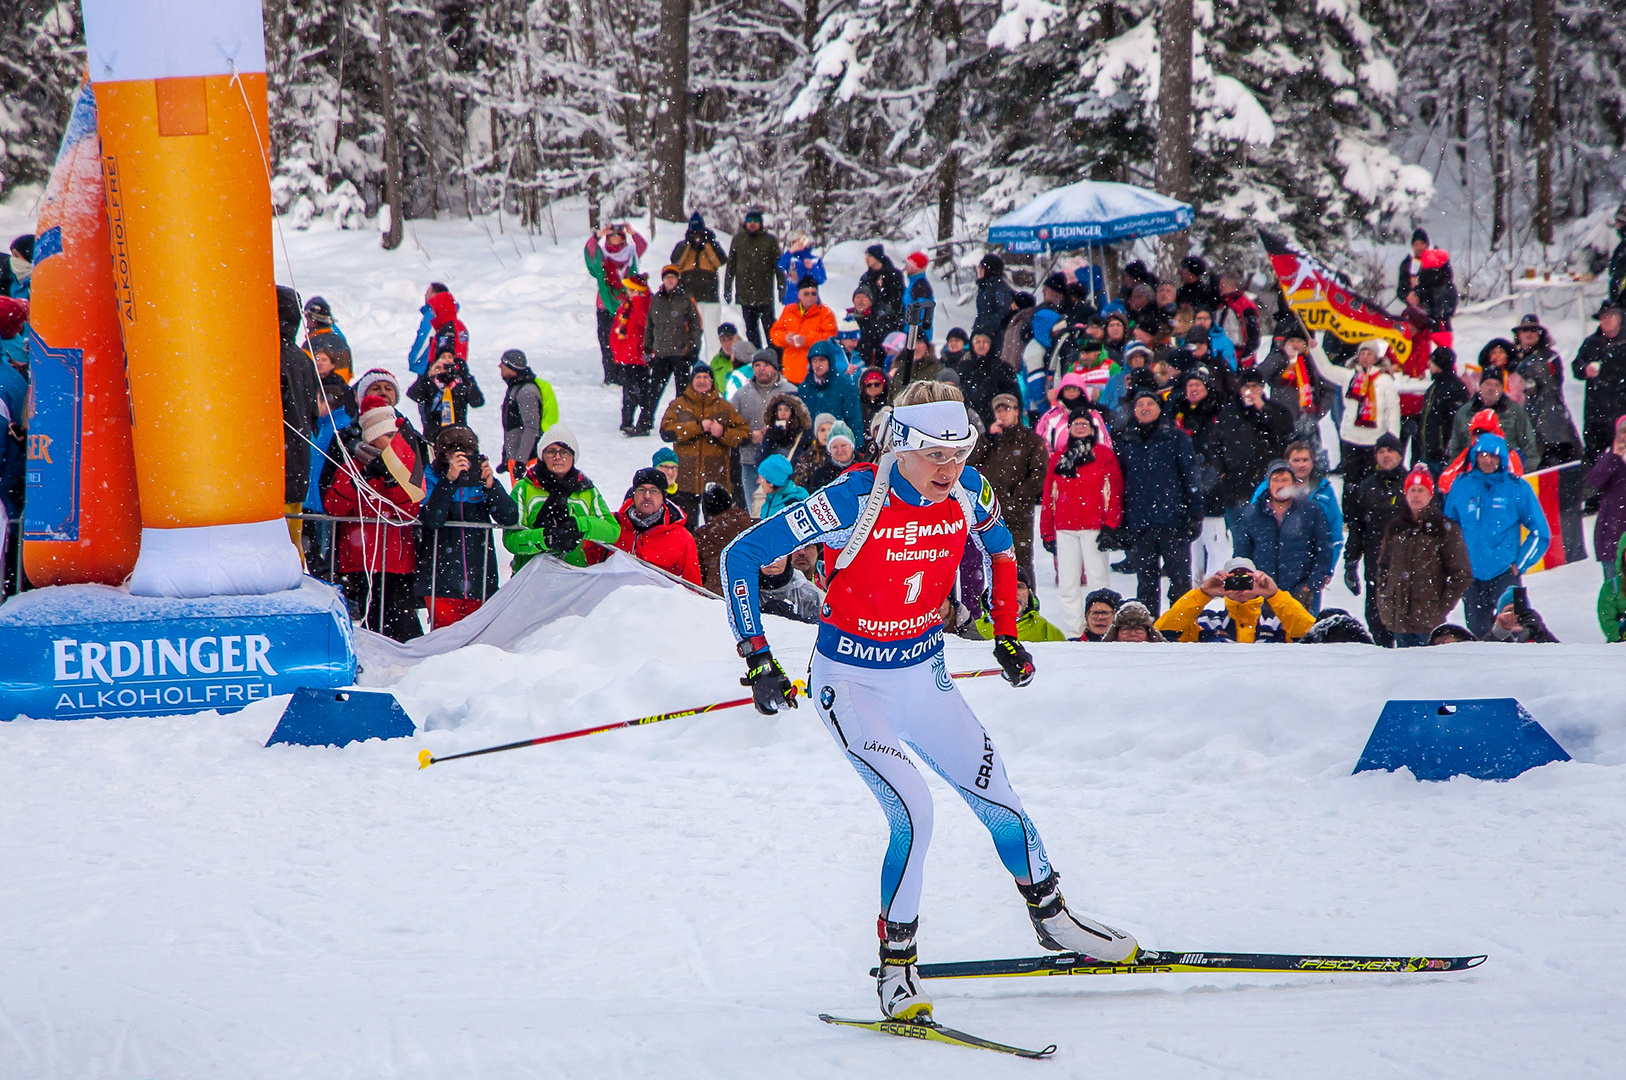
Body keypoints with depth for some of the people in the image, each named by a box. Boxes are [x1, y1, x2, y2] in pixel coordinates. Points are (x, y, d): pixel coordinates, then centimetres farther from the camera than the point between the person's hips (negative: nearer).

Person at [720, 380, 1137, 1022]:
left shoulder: (968, 493, -10)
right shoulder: (855, 501, -26)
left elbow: (1000, 549, 15)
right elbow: (740, 556, -21)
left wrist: (1007, 635, 11)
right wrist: (758, 659, -22)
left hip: (925, 675, 5)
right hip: (853, 683, -5)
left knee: (997, 799, 8)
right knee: (913, 811, -22)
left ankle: (1051, 917, 34)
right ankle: (896, 964, -6)